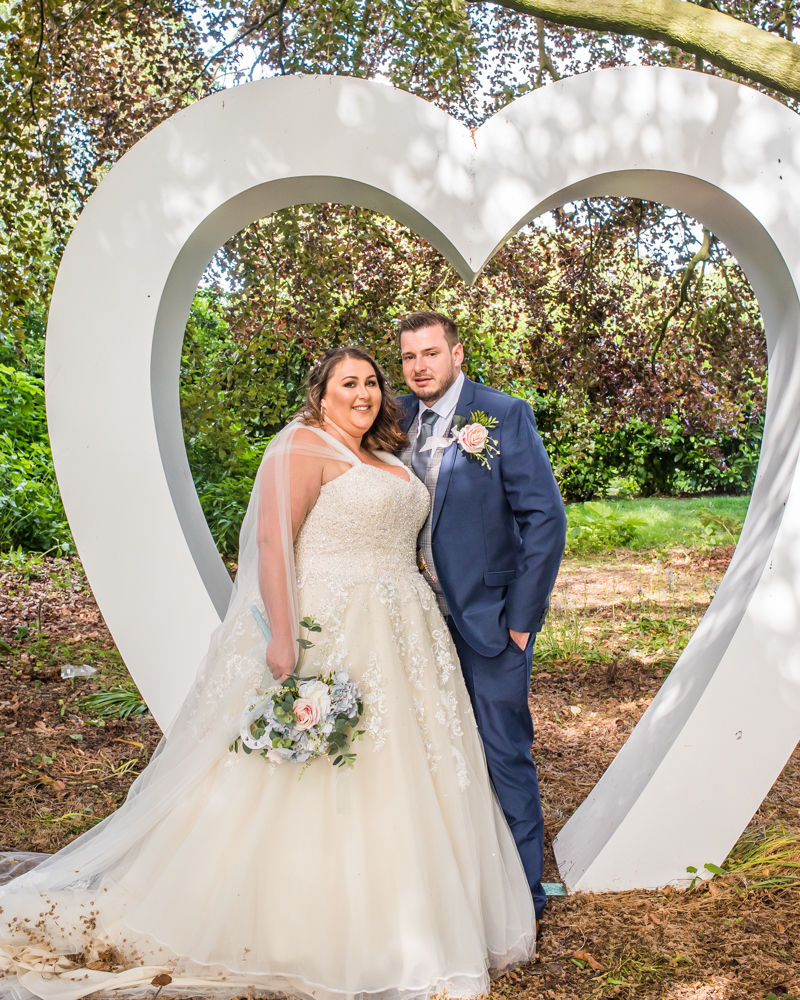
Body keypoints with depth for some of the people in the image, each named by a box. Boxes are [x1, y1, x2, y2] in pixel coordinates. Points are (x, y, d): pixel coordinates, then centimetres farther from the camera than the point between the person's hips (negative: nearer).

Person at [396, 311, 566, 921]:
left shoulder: (505, 414, -9)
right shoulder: (399, 419, 6)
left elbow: (546, 517, -10)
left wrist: (521, 615, -12)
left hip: (490, 616, -5)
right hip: (425, 614, 5)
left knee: (504, 753, 3)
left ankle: (523, 888, 20)